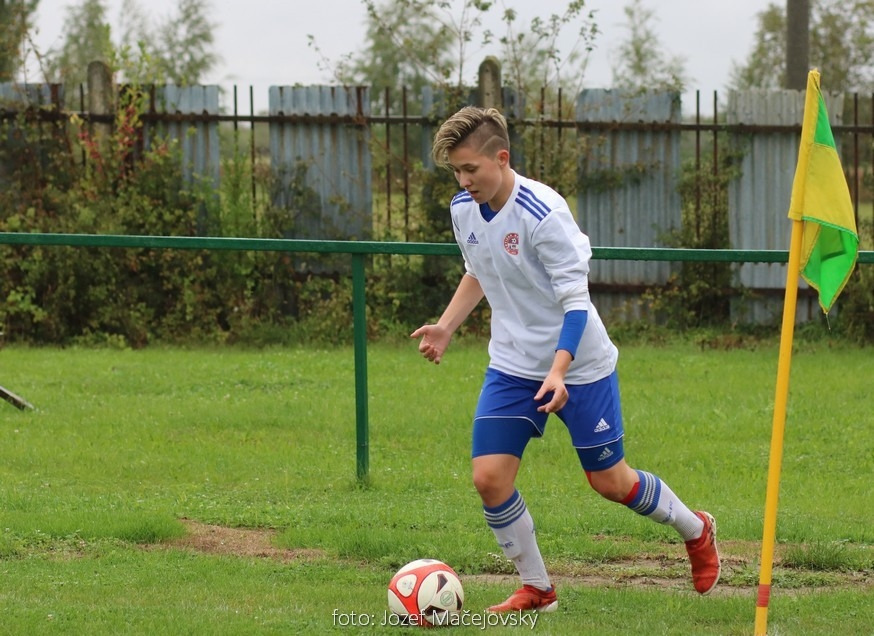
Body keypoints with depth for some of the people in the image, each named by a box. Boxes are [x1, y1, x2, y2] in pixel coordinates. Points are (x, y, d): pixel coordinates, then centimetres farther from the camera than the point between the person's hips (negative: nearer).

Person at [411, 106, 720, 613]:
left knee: (611, 481, 5)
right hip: (511, 366, 6)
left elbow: (576, 300, -23)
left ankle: (697, 531, 33)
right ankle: (536, 589, 9)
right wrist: (446, 327, 6)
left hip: (580, 363, -6)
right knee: (489, 477, -9)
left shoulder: (544, 214, -24)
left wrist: (559, 370, -34)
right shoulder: (463, 210, -2)